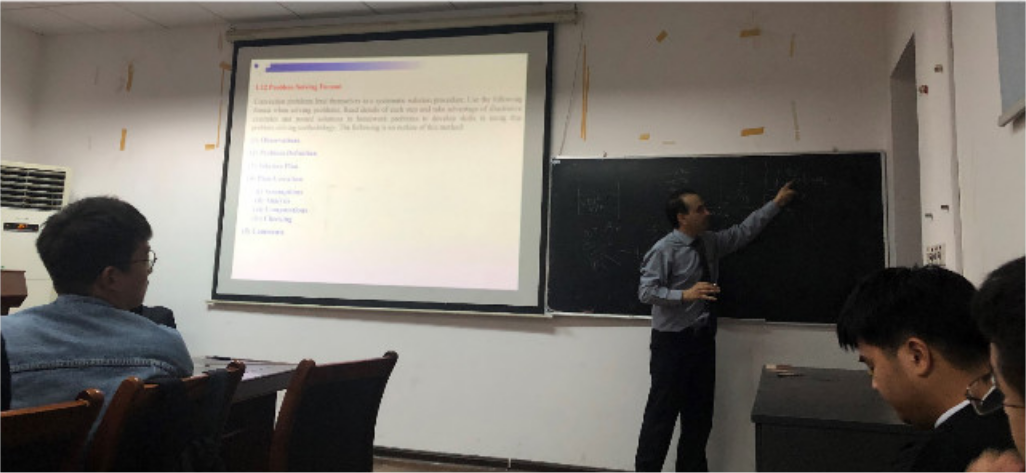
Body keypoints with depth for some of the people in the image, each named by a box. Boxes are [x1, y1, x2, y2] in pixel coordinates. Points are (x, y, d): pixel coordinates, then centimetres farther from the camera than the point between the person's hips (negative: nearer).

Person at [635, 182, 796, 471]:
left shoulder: (710, 242, 9)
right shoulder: (664, 250, -14)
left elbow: (744, 231, 20)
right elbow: (646, 291, -19)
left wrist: (776, 203, 21)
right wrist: (685, 294, -31)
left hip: (703, 340, 8)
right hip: (672, 342, -7)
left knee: (700, 414, 15)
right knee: (662, 412, -3)